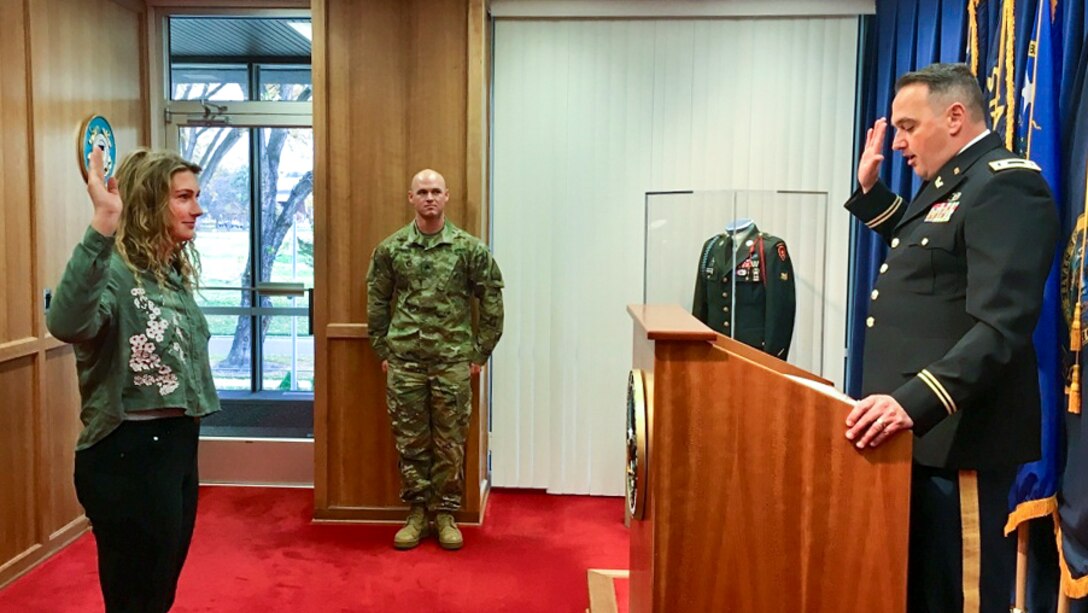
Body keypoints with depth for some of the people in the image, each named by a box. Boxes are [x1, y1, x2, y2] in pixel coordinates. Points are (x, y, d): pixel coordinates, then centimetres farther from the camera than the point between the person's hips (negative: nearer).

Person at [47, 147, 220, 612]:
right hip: (129, 453, -9)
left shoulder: (173, 273, 9)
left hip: (178, 444, 9)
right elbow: (67, 324, -42)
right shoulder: (116, 272, -19)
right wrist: (102, 224, -49)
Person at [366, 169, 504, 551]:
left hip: (453, 362, -1)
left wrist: (480, 352, 0)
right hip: (404, 362, 1)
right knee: (410, 442, 8)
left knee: (450, 443, 6)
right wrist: (383, 351, 6)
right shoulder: (390, 249, 3)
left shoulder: (469, 248, -1)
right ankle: (416, 514, 22)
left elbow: (492, 301, 2)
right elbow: (376, 302, 10)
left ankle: (445, 515, 20)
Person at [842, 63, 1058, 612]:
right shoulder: (947, 183, 16)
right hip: (920, 432, 10)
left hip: (957, 437, -9)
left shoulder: (1007, 184, -14)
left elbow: (1000, 327, -25)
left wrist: (914, 402, -33)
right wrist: (870, 188, 21)